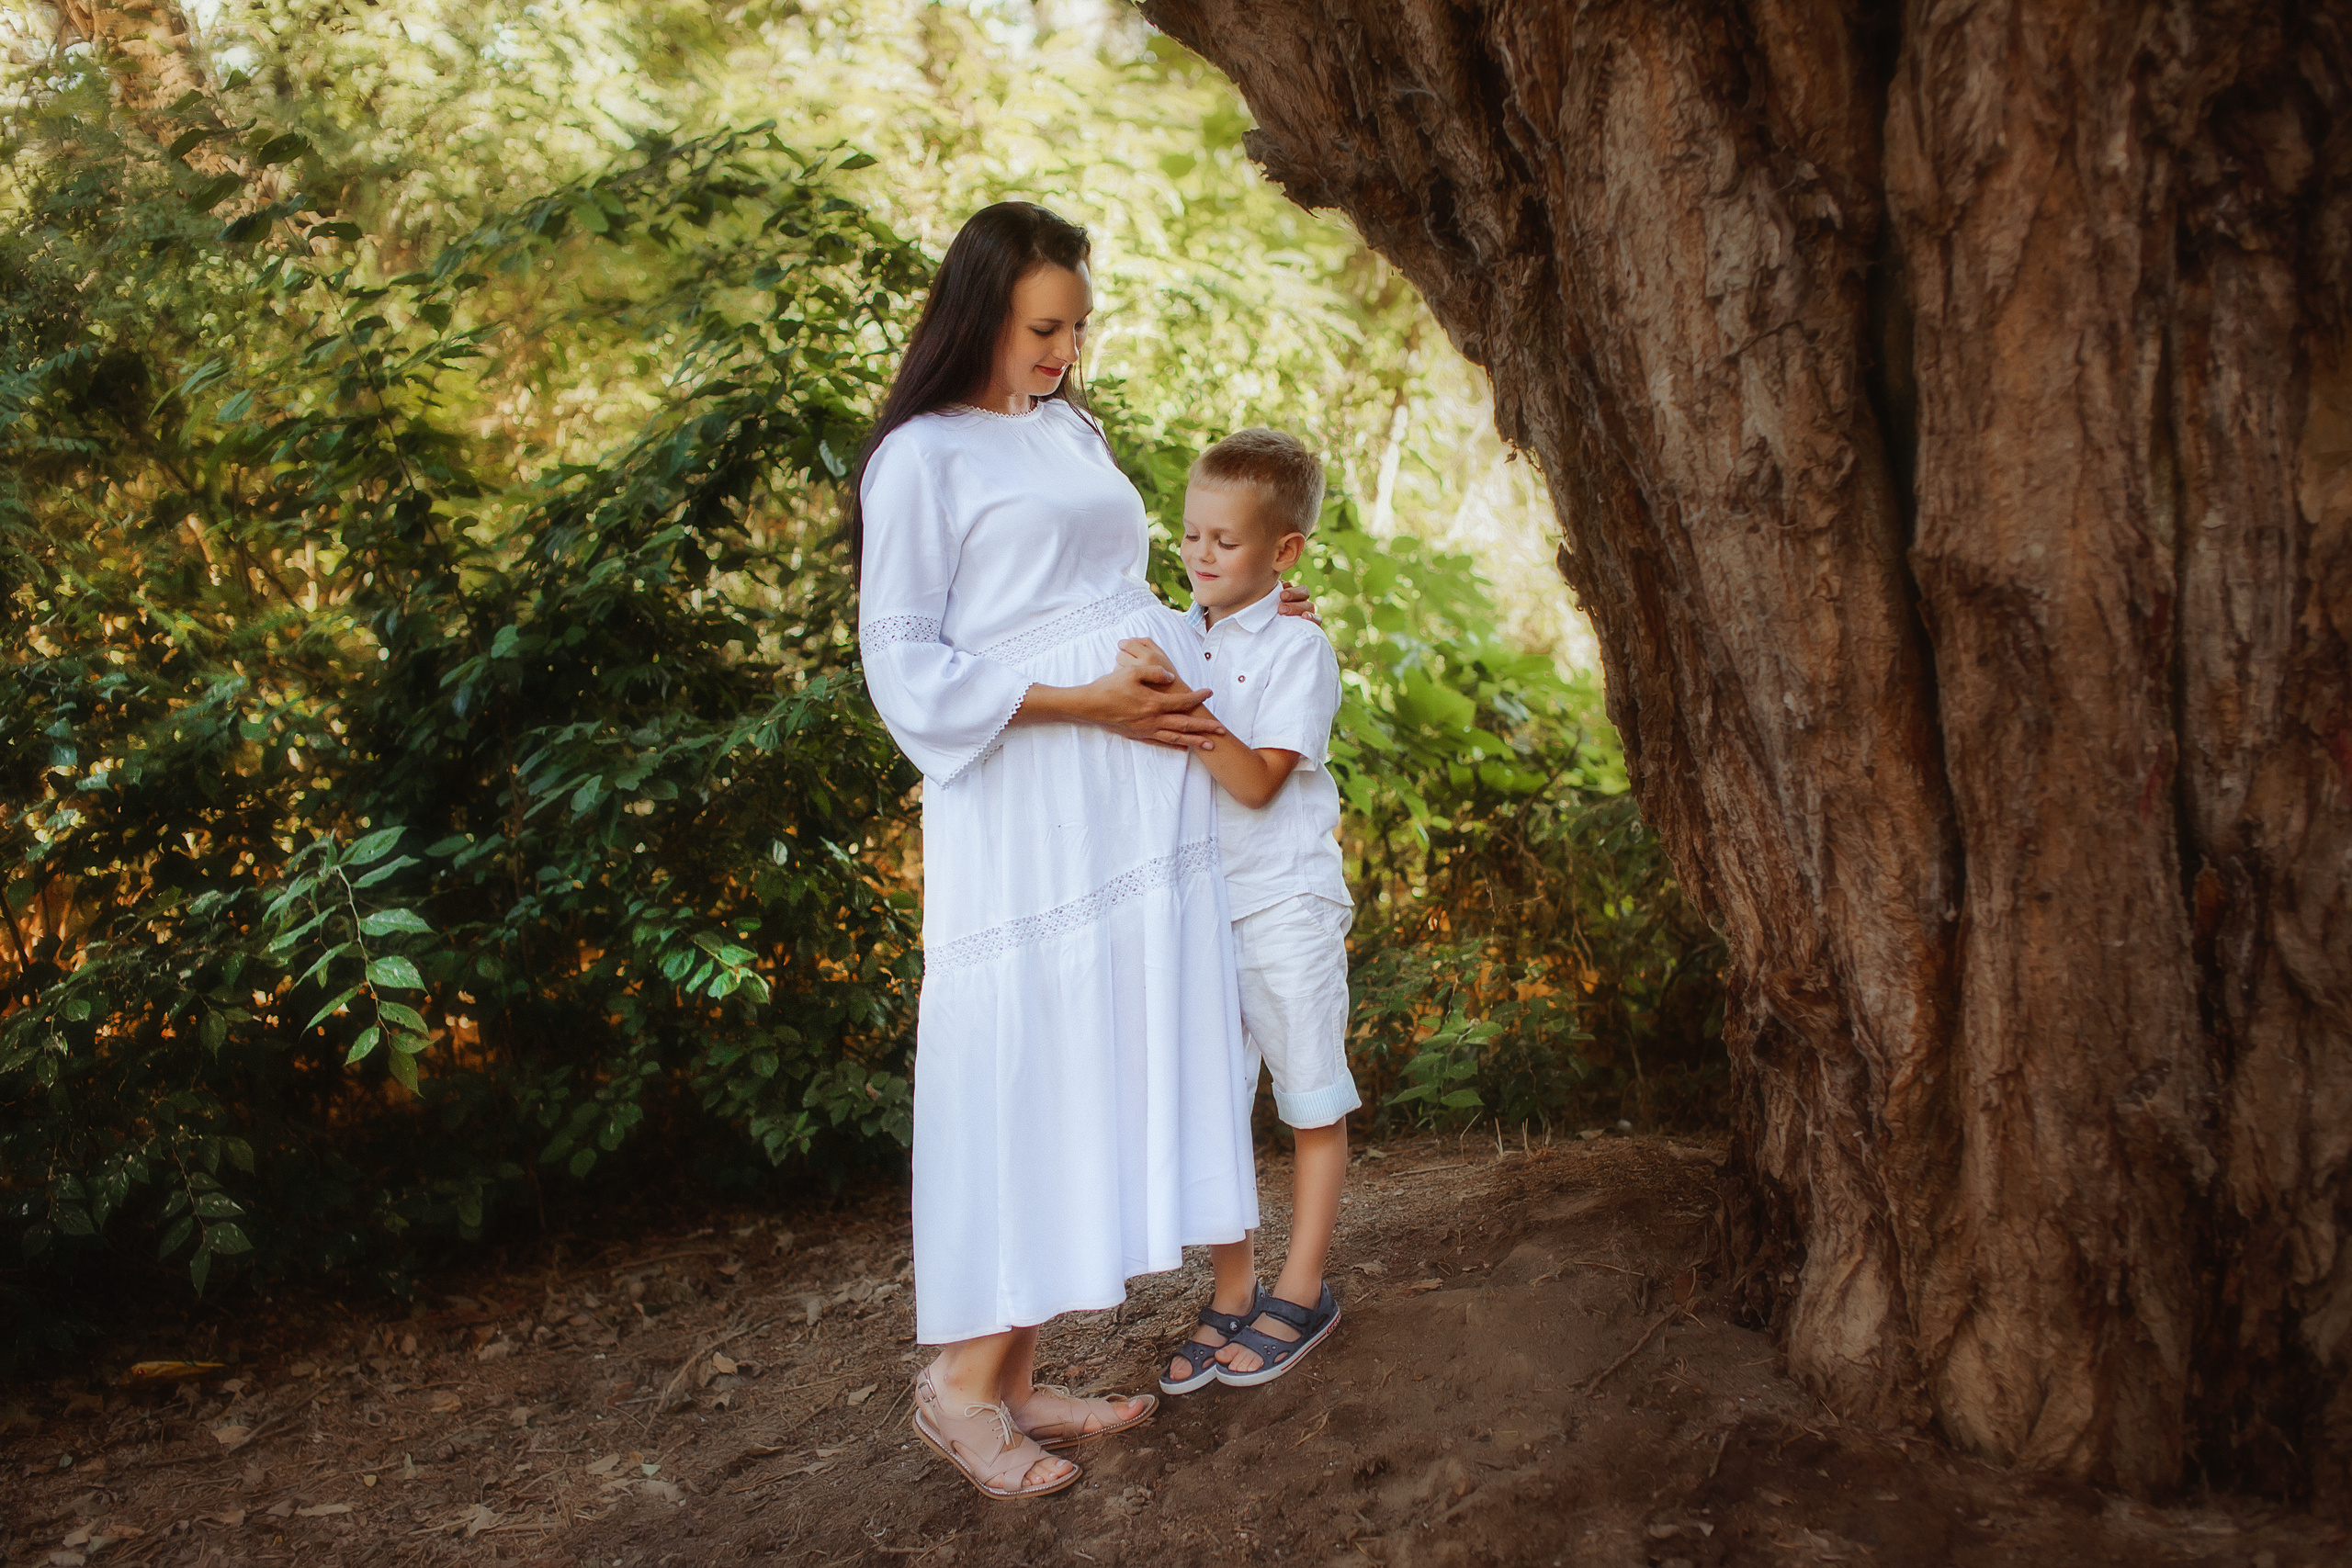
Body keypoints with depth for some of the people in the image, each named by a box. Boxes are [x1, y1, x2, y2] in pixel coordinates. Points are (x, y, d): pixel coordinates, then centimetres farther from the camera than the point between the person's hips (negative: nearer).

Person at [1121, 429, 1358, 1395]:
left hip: (1284, 905, -5)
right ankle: (1232, 1296, 19)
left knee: (1311, 1103, 7)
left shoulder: (1298, 650, -9)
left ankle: (1299, 1294, 20)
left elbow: (1257, 780, -19)